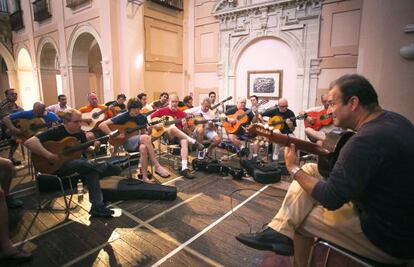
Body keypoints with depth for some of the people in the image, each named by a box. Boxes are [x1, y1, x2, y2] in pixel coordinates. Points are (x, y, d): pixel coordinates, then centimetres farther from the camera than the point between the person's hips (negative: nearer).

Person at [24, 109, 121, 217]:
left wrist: (94, 147, -12)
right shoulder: (55, 132, -19)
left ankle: (97, 207, -20)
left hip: (75, 162, 6)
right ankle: (107, 168, -8)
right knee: (82, 163, -34)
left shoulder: (80, 133, 0)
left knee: (92, 171, -22)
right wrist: (49, 156, -36)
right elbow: (29, 142, -29)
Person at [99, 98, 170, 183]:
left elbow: (147, 132, 10)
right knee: (146, 137, -34)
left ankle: (145, 176, -28)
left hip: (140, 142, 3)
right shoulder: (123, 117, -7)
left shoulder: (142, 117, 4)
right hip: (126, 142, -3)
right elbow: (102, 125, -10)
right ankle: (157, 167, -33)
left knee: (143, 148, -37)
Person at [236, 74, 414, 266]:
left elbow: (331, 199, -25)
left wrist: (293, 169, -13)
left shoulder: (367, 140, -31)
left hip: (389, 238, -8)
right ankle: (279, 233, 6)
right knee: (310, 170, 2)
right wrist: (339, 158, 2)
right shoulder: (393, 119, -1)